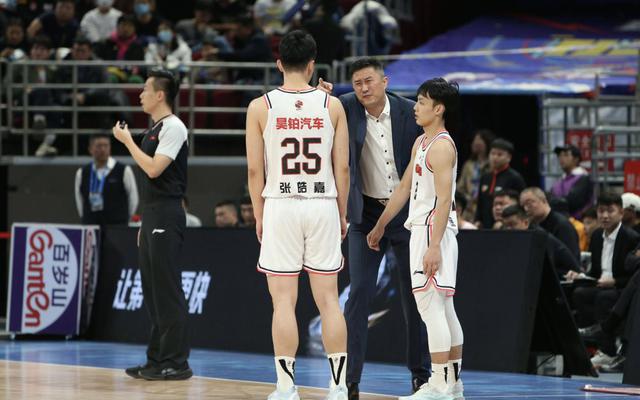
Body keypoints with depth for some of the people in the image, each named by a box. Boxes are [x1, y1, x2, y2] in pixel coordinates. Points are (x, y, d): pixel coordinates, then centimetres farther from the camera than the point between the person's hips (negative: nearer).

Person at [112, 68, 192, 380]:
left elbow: (154, 169, -21)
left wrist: (127, 141, -11)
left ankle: (176, 362, -8)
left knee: (167, 291, -9)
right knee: (153, 291, 10)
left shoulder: (173, 127, -11)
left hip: (166, 217, -10)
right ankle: (157, 360, 14)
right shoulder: (155, 129, 19)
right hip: (152, 217, 10)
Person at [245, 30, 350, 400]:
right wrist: (342, 214, 12)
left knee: (284, 301, 1)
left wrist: (259, 216, 9)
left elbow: (255, 169, -1)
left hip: (280, 206, -1)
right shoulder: (332, 105, 1)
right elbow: (343, 167, 2)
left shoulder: (261, 107, -2)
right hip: (323, 205, 1)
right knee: (328, 300, 6)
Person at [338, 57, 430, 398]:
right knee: (359, 294, -7)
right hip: (366, 214, 0)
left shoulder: (410, 113, -9)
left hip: (407, 212, 0)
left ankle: (420, 372, 21)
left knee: (414, 295, 7)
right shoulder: (347, 107, -8)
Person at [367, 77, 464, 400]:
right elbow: (404, 188, 24)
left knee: (431, 307, -10)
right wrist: (380, 226, 28)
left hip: (433, 229, -10)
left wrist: (434, 246, -25)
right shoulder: (421, 143, 17)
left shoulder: (442, 146, -13)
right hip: (421, 229, 10)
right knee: (444, 310, 11)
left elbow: (444, 200, -20)